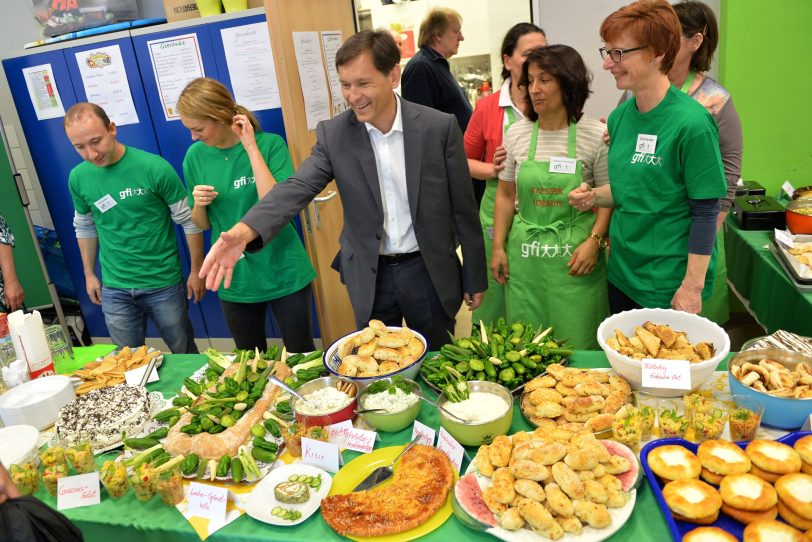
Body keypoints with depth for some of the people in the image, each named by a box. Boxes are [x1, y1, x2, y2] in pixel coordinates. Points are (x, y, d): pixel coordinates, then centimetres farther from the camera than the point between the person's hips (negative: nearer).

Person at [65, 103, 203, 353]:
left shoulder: (154, 168, -16)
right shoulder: (78, 177, -2)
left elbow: (189, 220, -9)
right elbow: (85, 227, 14)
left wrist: (196, 270, -5)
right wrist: (89, 274, 17)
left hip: (164, 283, -3)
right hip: (114, 289, 3)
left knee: (185, 353, 13)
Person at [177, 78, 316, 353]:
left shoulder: (270, 144, -11)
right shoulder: (195, 156, 0)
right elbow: (202, 224, 9)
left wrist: (251, 148, -22)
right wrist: (198, 204, -13)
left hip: (284, 274, -3)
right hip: (236, 280, 3)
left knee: (302, 356, 13)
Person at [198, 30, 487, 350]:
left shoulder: (439, 127, -11)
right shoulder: (333, 134, -7)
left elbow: (462, 209, -6)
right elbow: (297, 188, -18)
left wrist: (474, 279, 1)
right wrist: (243, 232, -37)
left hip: (428, 272, -1)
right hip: (369, 277, 1)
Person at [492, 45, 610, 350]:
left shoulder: (595, 135, -5)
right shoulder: (517, 134, 4)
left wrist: (594, 241, -14)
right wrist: (498, 247, 6)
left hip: (576, 257, -2)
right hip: (525, 254, 3)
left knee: (577, 343, 4)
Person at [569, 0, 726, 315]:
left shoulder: (692, 123, -18)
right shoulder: (620, 116, 2)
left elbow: (705, 212, -15)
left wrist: (692, 286, -15)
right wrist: (594, 196, -6)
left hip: (669, 285, -6)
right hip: (621, 272, 7)